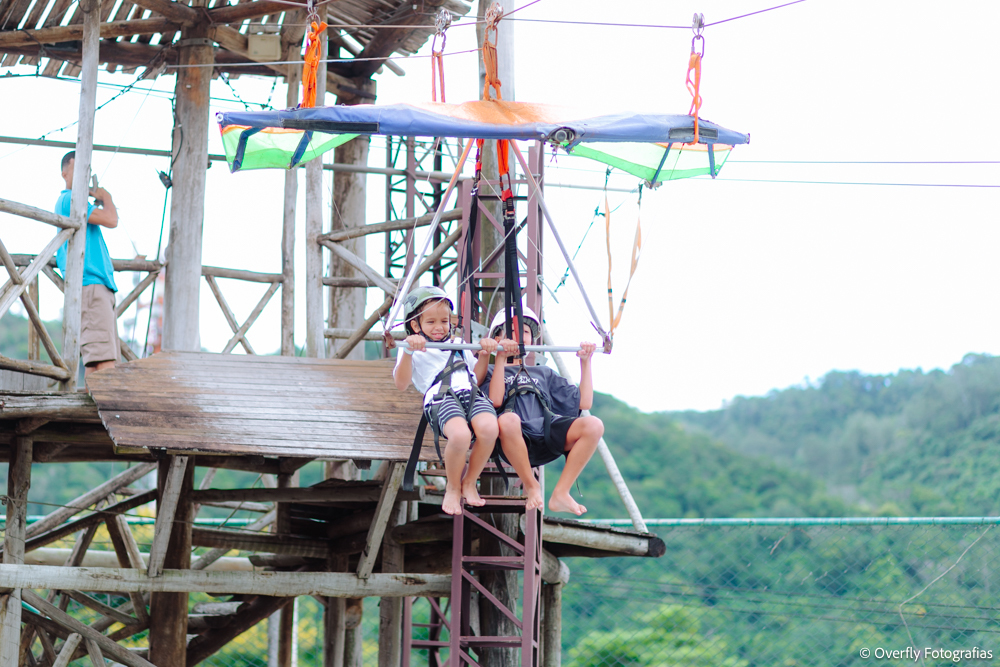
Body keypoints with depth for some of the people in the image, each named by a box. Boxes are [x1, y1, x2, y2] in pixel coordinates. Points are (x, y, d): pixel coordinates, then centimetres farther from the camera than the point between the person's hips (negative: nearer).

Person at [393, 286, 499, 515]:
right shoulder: (414, 350, 18)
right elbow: (401, 384, 1)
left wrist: (484, 355, 16)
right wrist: (408, 352, -12)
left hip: (471, 393, 5)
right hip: (440, 399, -5)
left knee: (488, 427, -33)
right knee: (460, 434, -39)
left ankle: (469, 482, -5)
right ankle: (453, 488, -7)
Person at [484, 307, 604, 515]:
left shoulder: (543, 373, 36)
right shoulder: (491, 372, 23)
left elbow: (583, 402, 26)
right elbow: (495, 401, -2)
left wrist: (585, 362, 22)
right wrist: (500, 358, -2)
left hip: (546, 433, 4)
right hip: (515, 439, -4)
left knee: (594, 425, -24)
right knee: (508, 419, -41)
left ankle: (561, 493, -20)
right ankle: (531, 486, -16)